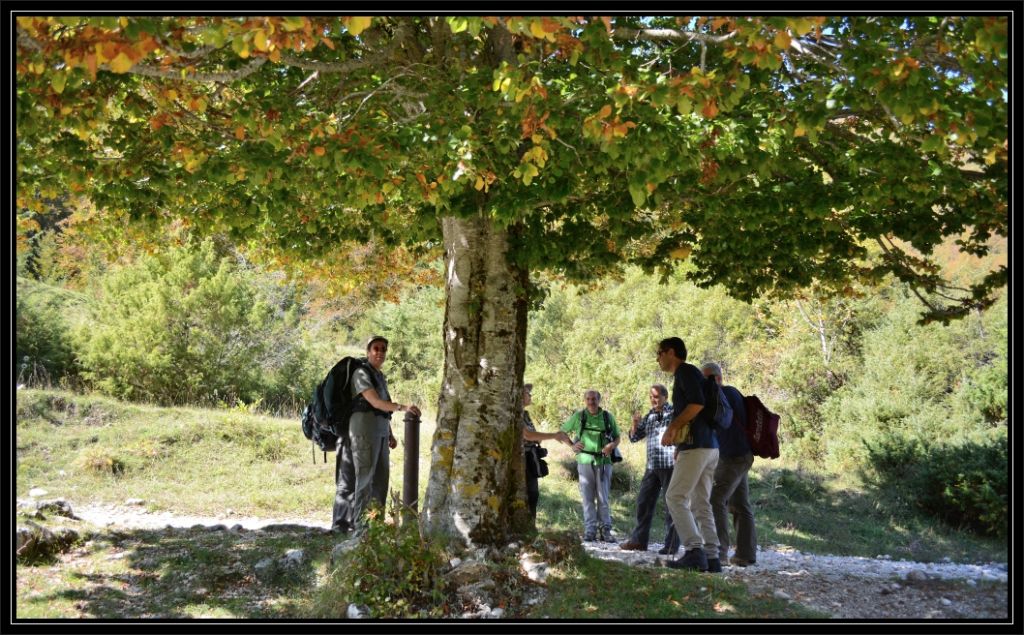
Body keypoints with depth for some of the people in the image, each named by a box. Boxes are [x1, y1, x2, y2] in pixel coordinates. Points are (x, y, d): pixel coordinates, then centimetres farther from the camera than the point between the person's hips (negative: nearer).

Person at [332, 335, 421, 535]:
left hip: (380, 431, 9)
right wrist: (404, 407, -27)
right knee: (365, 477, -9)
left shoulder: (380, 376, 20)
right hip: (364, 428, -9)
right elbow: (376, 402, -18)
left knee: (381, 477, 7)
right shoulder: (361, 373, -7)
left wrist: (390, 435, 16)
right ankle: (361, 525, -7)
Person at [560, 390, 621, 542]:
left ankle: (605, 530, 7)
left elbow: (617, 437, 14)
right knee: (588, 498, 3)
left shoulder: (608, 417, 6)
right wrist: (572, 445, 1)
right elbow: (563, 431, 16)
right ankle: (590, 530, 7)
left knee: (603, 498, 1)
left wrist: (612, 446, -7)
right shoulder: (578, 416, 5)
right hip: (585, 461, 0)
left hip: (603, 462, 0)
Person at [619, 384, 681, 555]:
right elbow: (634, 438, 18)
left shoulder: (675, 413, -2)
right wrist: (635, 425, -2)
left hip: (670, 465, -6)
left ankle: (671, 545, 3)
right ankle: (638, 540, 18)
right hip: (652, 467, 6)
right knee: (643, 501, 9)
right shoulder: (649, 416, 15)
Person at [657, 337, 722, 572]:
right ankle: (711, 557, 3)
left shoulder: (685, 371, -4)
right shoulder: (686, 375, 25)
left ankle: (694, 551, -16)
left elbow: (698, 403, -19)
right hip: (709, 446, 10)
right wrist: (679, 448, 24)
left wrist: (673, 427, -14)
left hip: (697, 446, -10)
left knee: (675, 497, -9)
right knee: (701, 503, 7)